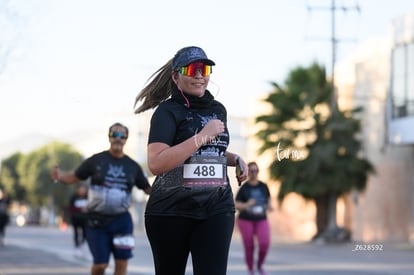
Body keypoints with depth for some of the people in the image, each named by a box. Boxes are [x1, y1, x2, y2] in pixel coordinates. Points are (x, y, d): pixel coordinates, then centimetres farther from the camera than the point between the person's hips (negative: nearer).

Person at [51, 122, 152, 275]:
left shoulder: (132, 166, 6)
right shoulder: (96, 160, 0)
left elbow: (148, 189, 12)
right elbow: (74, 177, 0)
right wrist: (60, 176, -19)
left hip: (121, 220, 2)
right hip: (97, 221, -2)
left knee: (122, 261, -6)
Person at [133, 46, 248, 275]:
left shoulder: (218, 110, 13)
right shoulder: (168, 111, -6)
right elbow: (156, 164, -21)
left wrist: (234, 159, 10)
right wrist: (203, 135, -20)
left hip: (217, 208, 4)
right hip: (171, 211, -4)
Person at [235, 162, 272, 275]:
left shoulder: (263, 186, 4)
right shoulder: (243, 188, -5)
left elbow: (268, 199, 20)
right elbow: (237, 205, -6)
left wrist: (269, 206, -1)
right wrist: (247, 205, -25)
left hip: (261, 220, 2)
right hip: (246, 220, -2)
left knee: (265, 243, -17)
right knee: (249, 247, -2)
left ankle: (260, 265, 8)